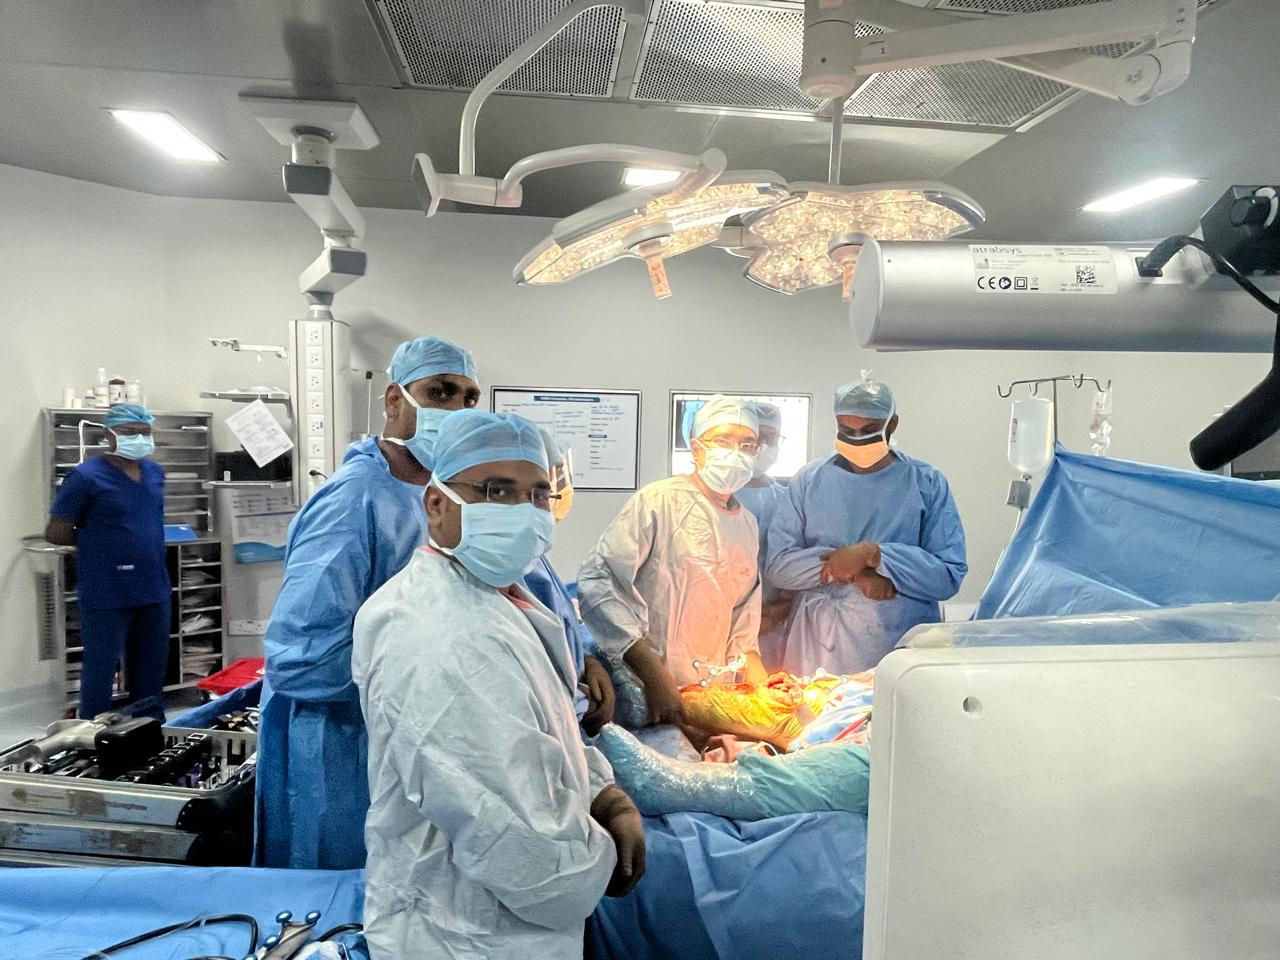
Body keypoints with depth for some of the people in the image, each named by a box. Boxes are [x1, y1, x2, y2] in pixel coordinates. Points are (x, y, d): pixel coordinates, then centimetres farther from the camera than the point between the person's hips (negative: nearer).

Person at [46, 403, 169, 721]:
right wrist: (97, 542, 3)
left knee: (151, 677, 17)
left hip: (155, 592, 6)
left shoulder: (155, 472, 7)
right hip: (106, 598, -6)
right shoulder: (86, 477, -11)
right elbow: (55, 533, -6)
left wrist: (144, 542, 6)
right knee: (99, 677, 5)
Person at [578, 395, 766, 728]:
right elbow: (596, 582, -20)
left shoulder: (748, 525, 10)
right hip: (642, 689, -6)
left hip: (710, 694, 6)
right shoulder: (658, 501, -12)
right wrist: (653, 674, -23)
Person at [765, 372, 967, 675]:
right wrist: (856, 572, -15)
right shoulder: (808, 481, 2)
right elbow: (777, 565, -4)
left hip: (901, 652, 0)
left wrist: (874, 554, -19)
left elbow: (950, 577, -7)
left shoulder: (928, 484, 0)